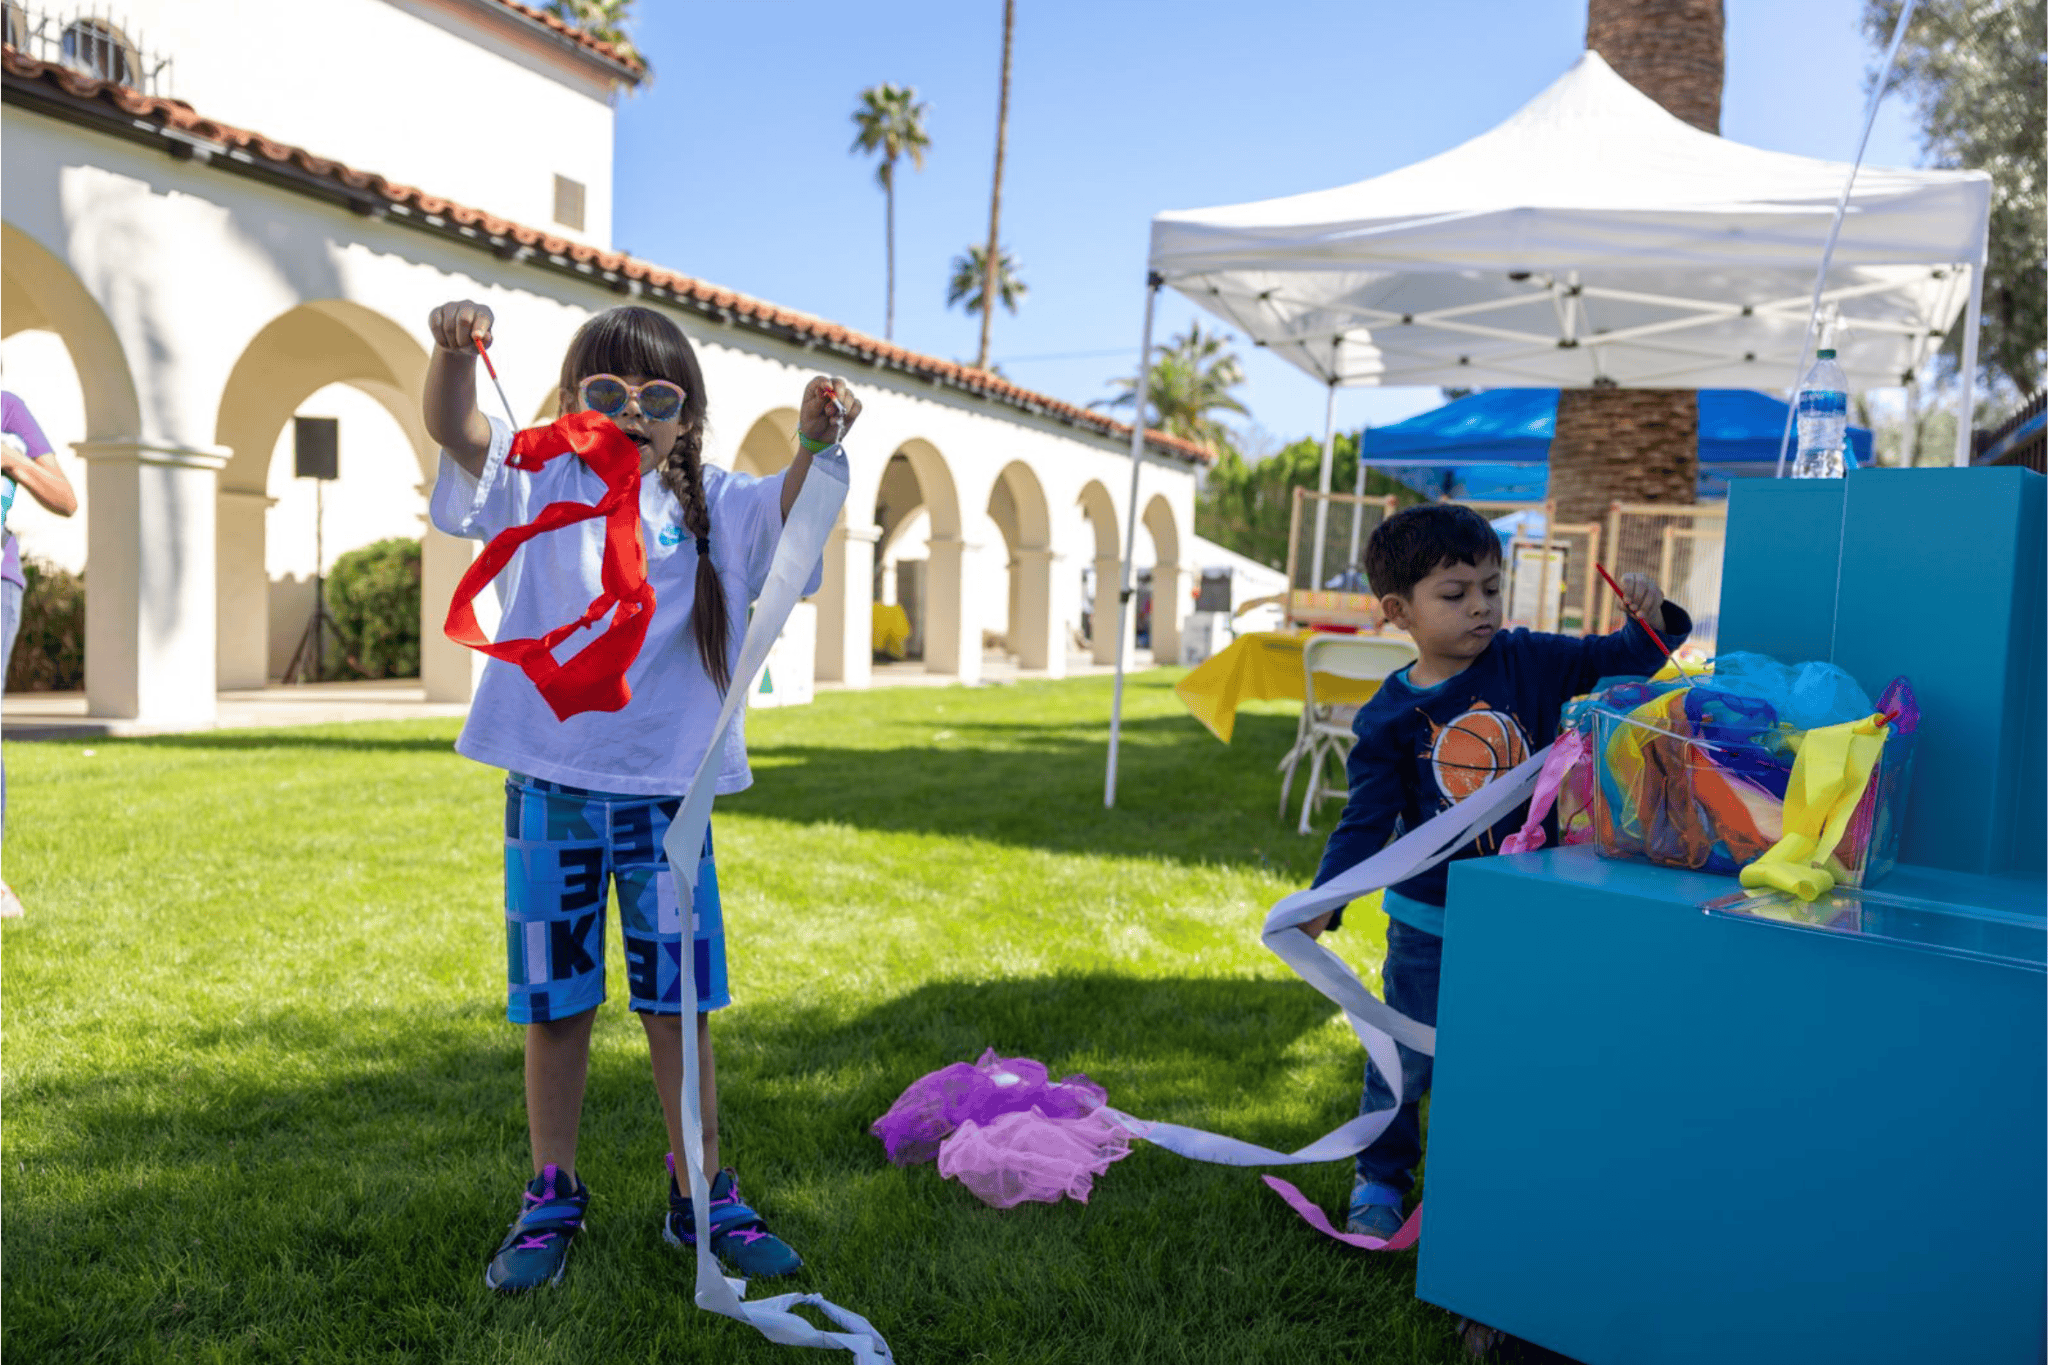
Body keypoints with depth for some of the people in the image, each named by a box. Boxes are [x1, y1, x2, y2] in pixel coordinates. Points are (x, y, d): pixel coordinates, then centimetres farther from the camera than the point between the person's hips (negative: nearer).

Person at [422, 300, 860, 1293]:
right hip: (550, 789, 0)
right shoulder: (539, 483, 5)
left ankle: (702, 1199, 22)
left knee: (680, 1006, 8)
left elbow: (795, 509, -7)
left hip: (666, 792, 1)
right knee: (554, 1008, 10)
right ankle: (551, 1200, 27)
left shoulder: (709, 506, 8)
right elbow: (452, 429, -9)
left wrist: (816, 444, -28)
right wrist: (454, 353, -30)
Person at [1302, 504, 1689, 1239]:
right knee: (1405, 1056, 9)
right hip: (1429, 920, -1)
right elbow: (1367, 819, -10)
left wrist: (1651, 618, -21)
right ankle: (1380, 1177, 29)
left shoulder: (1526, 662, -4)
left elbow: (1616, 660, 1)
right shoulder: (1389, 716, -10)